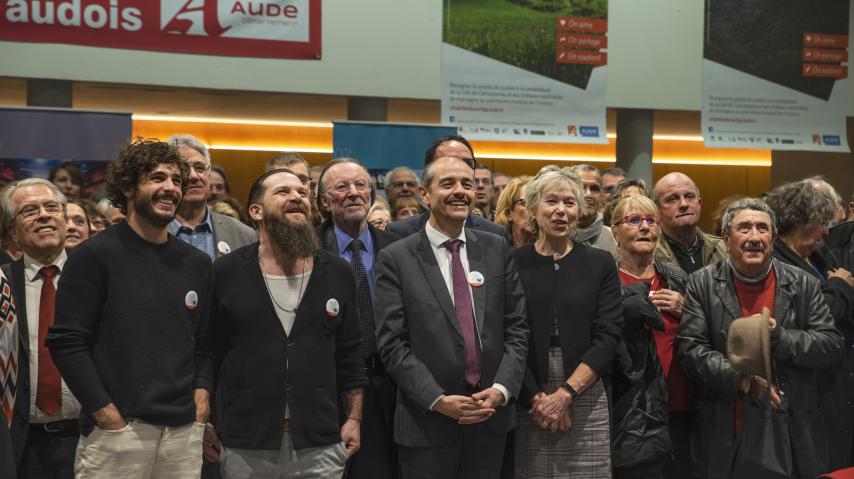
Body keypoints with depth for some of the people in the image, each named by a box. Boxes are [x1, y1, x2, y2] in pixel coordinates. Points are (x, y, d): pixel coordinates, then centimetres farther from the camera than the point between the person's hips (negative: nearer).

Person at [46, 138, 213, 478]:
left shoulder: (197, 263, 11)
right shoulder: (94, 256, -4)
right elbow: (66, 342, -8)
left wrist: (201, 396, 1)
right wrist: (109, 416, -12)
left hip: (185, 432, 5)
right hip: (116, 431, -4)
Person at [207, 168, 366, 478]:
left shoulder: (337, 272, 5)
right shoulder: (226, 273, -1)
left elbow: (349, 355, 9)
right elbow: (207, 353, 3)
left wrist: (354, 419, 6)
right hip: (245, 446, -1)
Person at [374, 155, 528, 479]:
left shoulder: (497, 250, 6)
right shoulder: (396, 258, -4)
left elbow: (517, 328, 4)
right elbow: (392, 344, -8)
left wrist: (501, 389, -9)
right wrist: (438, 400, -15)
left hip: (492, 416, 3)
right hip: (427, 420, -3)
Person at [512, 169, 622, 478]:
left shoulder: (601, 264, 5)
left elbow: (607, 335, -2)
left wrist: (566, 393, -11)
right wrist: (536, 397, -9)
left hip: (586, 397, 1)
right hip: (526, 400, -1)